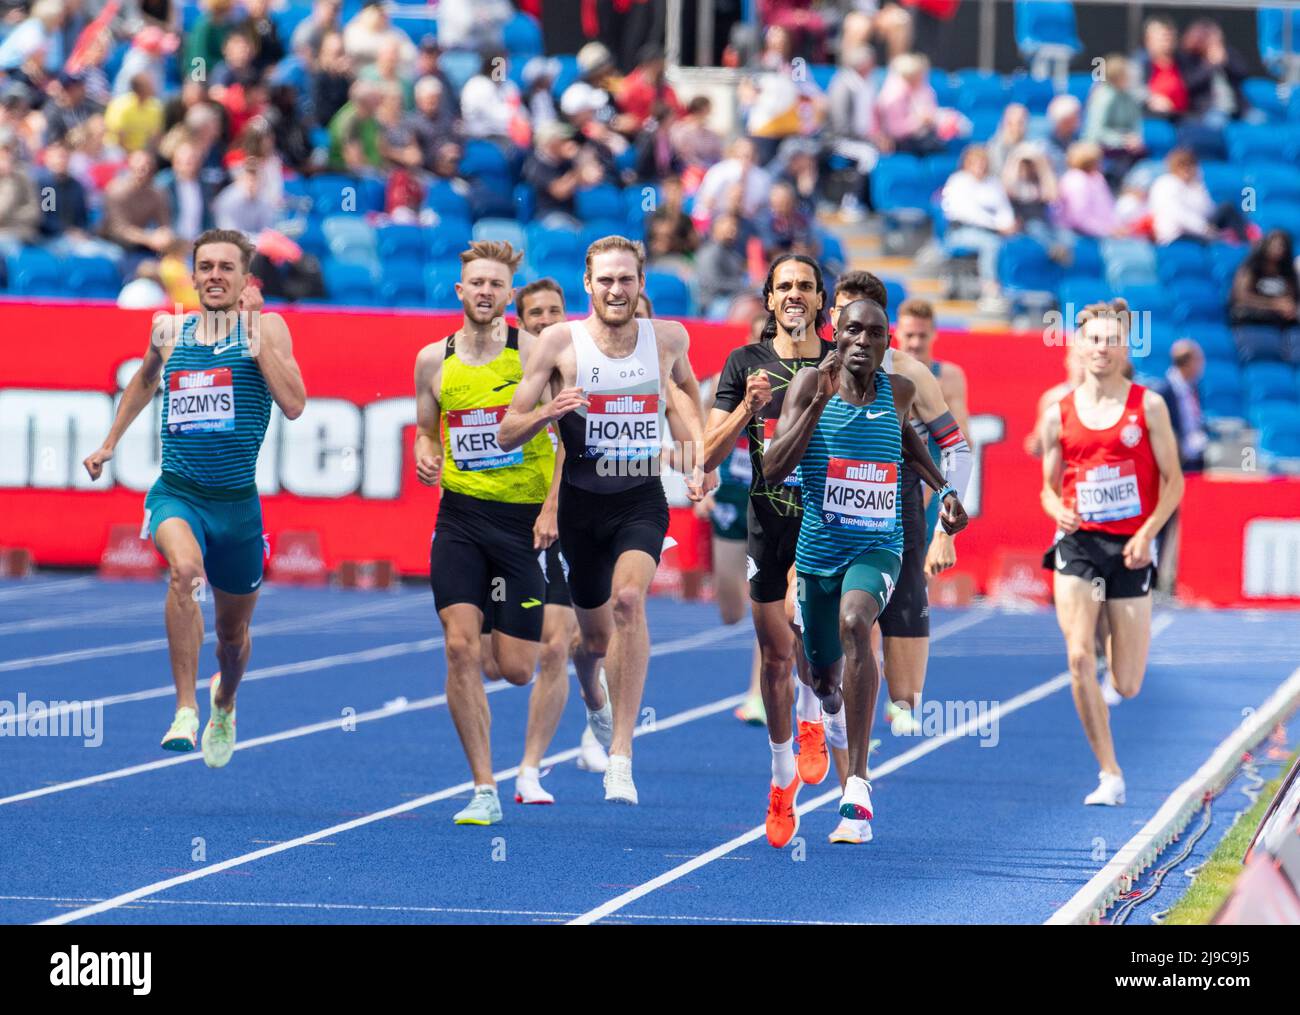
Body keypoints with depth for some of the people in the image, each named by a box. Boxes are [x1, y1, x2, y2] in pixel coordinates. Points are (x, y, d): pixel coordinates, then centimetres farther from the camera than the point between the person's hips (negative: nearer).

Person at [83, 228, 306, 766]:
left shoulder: (268, 329, -3)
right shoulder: (169, 330, 5)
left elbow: (294, 404, -17)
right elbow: (144, 381, 28)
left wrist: (255, 335, -19)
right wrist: (109, 443, 28)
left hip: (237, 500, 0)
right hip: (176, 493, 0)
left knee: (232, 634, 16)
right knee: (185, 569, -35)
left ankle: (223, 702, 51)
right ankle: (185, 709, -32)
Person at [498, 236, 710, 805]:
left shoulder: (668, 338, -4)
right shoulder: (560, 341, -10)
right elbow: (507, 433, -9)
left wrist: (696, 456, 12)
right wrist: (550, 411, -29)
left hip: (642, 498, 0)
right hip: (580, 502, 0)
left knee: (629, 599, -27)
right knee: (595, 637, 12)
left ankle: (621, 756, -27)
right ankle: (595, 702, 51)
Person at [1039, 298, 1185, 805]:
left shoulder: (1148, 406, 0)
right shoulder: (1058, 416, 5)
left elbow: (1173, 481, 1)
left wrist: (1147, 533, -12)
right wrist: (1058, 510, -10)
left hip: (1130, 549, -1)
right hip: (1078, 543, 1)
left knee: (1128, 686, 3)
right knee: (1079, 658, -19)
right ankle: (1110, 776, -10)